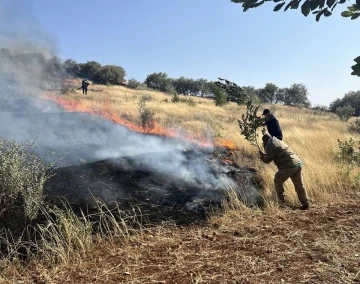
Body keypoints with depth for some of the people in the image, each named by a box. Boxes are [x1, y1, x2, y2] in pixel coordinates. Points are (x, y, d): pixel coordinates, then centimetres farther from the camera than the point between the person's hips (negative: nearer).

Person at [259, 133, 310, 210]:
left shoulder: (269, 146, -6)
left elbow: (268, 160, 1)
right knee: (299, 185, 15)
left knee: (278, 182, 14)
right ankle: (306, 203, 18)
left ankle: (281, 202, 21)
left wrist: (262, 157, 20)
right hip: (298, 163, 8)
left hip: (288, 167, -8)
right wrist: (264, 154, 36)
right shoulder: (278, 141, 22)